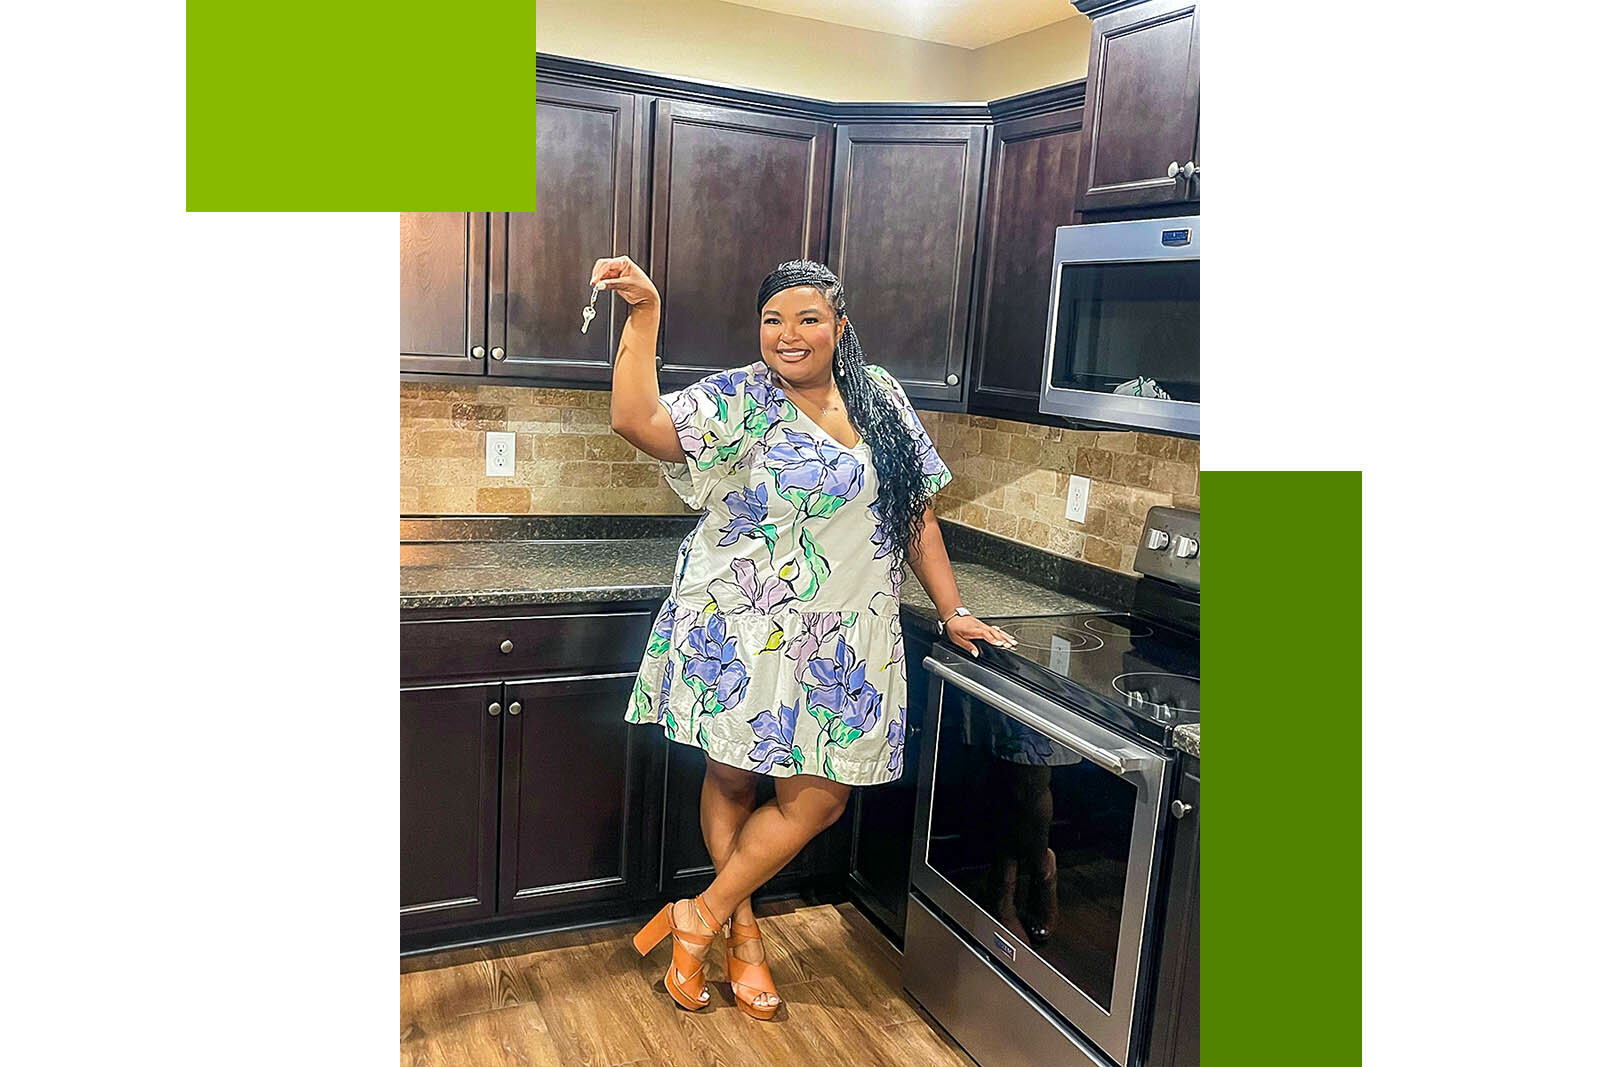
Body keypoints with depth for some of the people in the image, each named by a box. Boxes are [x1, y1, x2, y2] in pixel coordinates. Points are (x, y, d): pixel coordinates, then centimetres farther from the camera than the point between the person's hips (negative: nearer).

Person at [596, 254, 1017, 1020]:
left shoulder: (882, 400, 7)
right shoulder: (738, 399, -5)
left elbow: (918, 515, 11)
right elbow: (636, 421, -21)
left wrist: (953, 612, 11)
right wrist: (643, 313, -26)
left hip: (840, 646, 4)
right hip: (739, 634, -3)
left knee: (818, 798, 3)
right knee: (730, 778, 9)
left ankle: (701, 917, 21)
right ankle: (741, 934, 31)